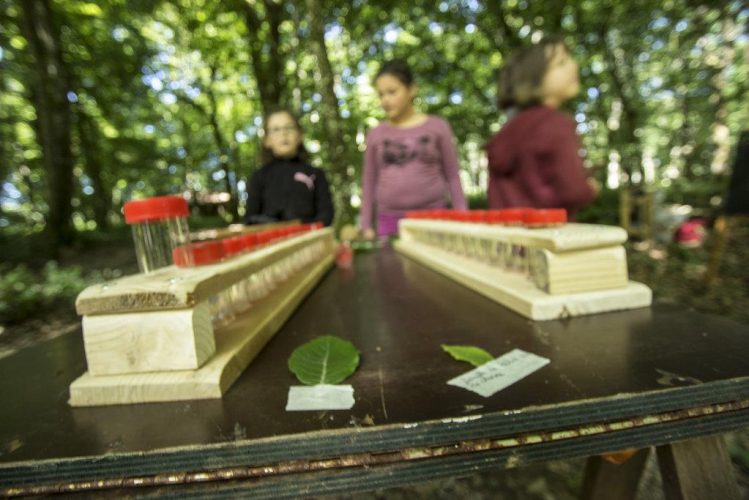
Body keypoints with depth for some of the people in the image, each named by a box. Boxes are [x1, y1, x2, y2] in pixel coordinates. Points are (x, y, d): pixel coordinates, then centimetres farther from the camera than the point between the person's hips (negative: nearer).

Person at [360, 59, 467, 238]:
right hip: (390, 220, 1)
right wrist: (366, 226, 6)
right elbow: (369, 182, 10)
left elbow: (452, 177, 5)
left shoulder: (437, 127, 4)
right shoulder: (376, 134, 8)